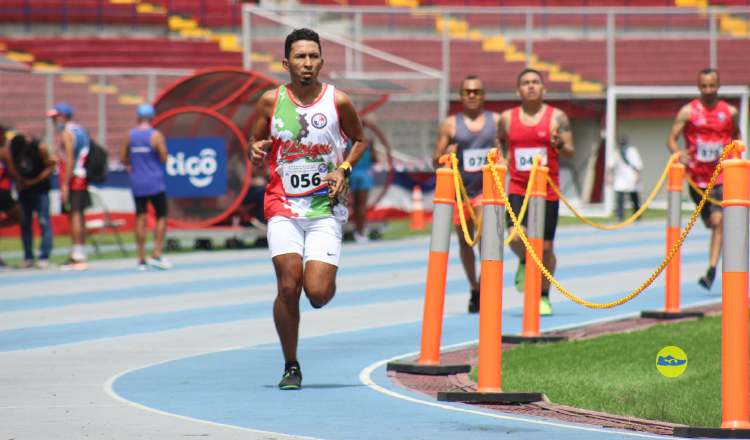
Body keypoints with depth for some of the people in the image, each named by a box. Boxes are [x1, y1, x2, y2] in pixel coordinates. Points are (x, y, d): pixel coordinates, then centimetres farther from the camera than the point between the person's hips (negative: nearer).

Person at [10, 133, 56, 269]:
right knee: (25, 223, 4)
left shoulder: (39, 147, -18)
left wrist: (35, 181, -16)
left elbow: (50, 166, -10)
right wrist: (19, 180, -10)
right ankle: (28, 258, 8)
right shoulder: (12, 148, -7)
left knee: (44, 221, -8)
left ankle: (44, 258, -9)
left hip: (40, 188, -4)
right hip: (24, 188, 4)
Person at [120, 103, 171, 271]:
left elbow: (123, 159, 6)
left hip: (137, 184, 4)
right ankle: (156, 255, -6)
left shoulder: (130, 136, 3)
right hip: (155, 183, -4)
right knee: (161, 217, 5)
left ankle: (141, 259, 4)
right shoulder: (156, 135, -9)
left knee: (140, 218, 6)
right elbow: (164, 158, -11)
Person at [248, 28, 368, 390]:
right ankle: (291, 367, 4)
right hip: (283, 207, 1)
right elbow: (256, 150, 11)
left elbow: (359, 140, 15)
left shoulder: (338, 101, -2)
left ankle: (327, 280, 28)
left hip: (325, 208, 0)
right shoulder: (271, 101, 0)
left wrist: (344, 170, -3)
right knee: (288, 286, -12)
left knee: (317, 293, -12)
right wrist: (256, 152, -13)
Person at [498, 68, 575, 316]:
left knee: (545, 247, 4)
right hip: (518, 188, 1)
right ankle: (524, 263, 14)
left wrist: (560, 145, -25)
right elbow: (499, 143, 23)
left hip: (548, 190, -1)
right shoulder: (507, 118, 6)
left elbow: (570, 151, -3)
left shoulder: (557, 117, 0)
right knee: (515, 236, -22)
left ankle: (543, 297, 23)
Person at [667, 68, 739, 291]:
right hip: (697, 177, 1)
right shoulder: (688, 111, -2)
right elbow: (672, 139, -4)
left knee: (718, 221, -16)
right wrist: (678, 153, -23)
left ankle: (711, 270, -17)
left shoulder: (730, 112, 3)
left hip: (722, 175, -1)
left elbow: (736, 136, 20)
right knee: (709, 222, 11)